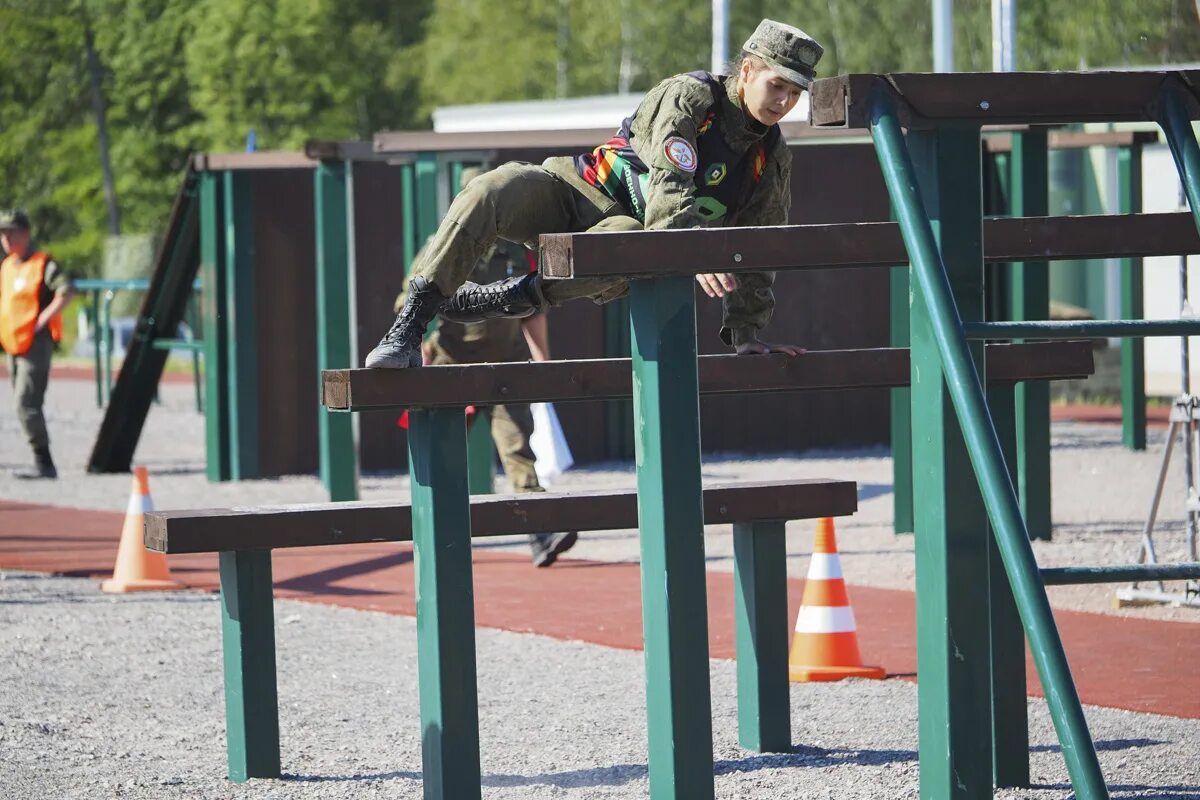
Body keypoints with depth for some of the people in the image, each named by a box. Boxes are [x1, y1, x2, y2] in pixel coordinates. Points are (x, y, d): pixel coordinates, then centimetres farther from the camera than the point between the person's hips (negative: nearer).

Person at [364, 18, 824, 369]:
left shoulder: (773, 161, 6)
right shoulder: (688, 97, -9)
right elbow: (669, 185, -24)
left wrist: (747, 332, 3)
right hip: (573, 192, -2)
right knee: (497, 190, -34)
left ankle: (501, 300, -30)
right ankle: (408, 327, -33)